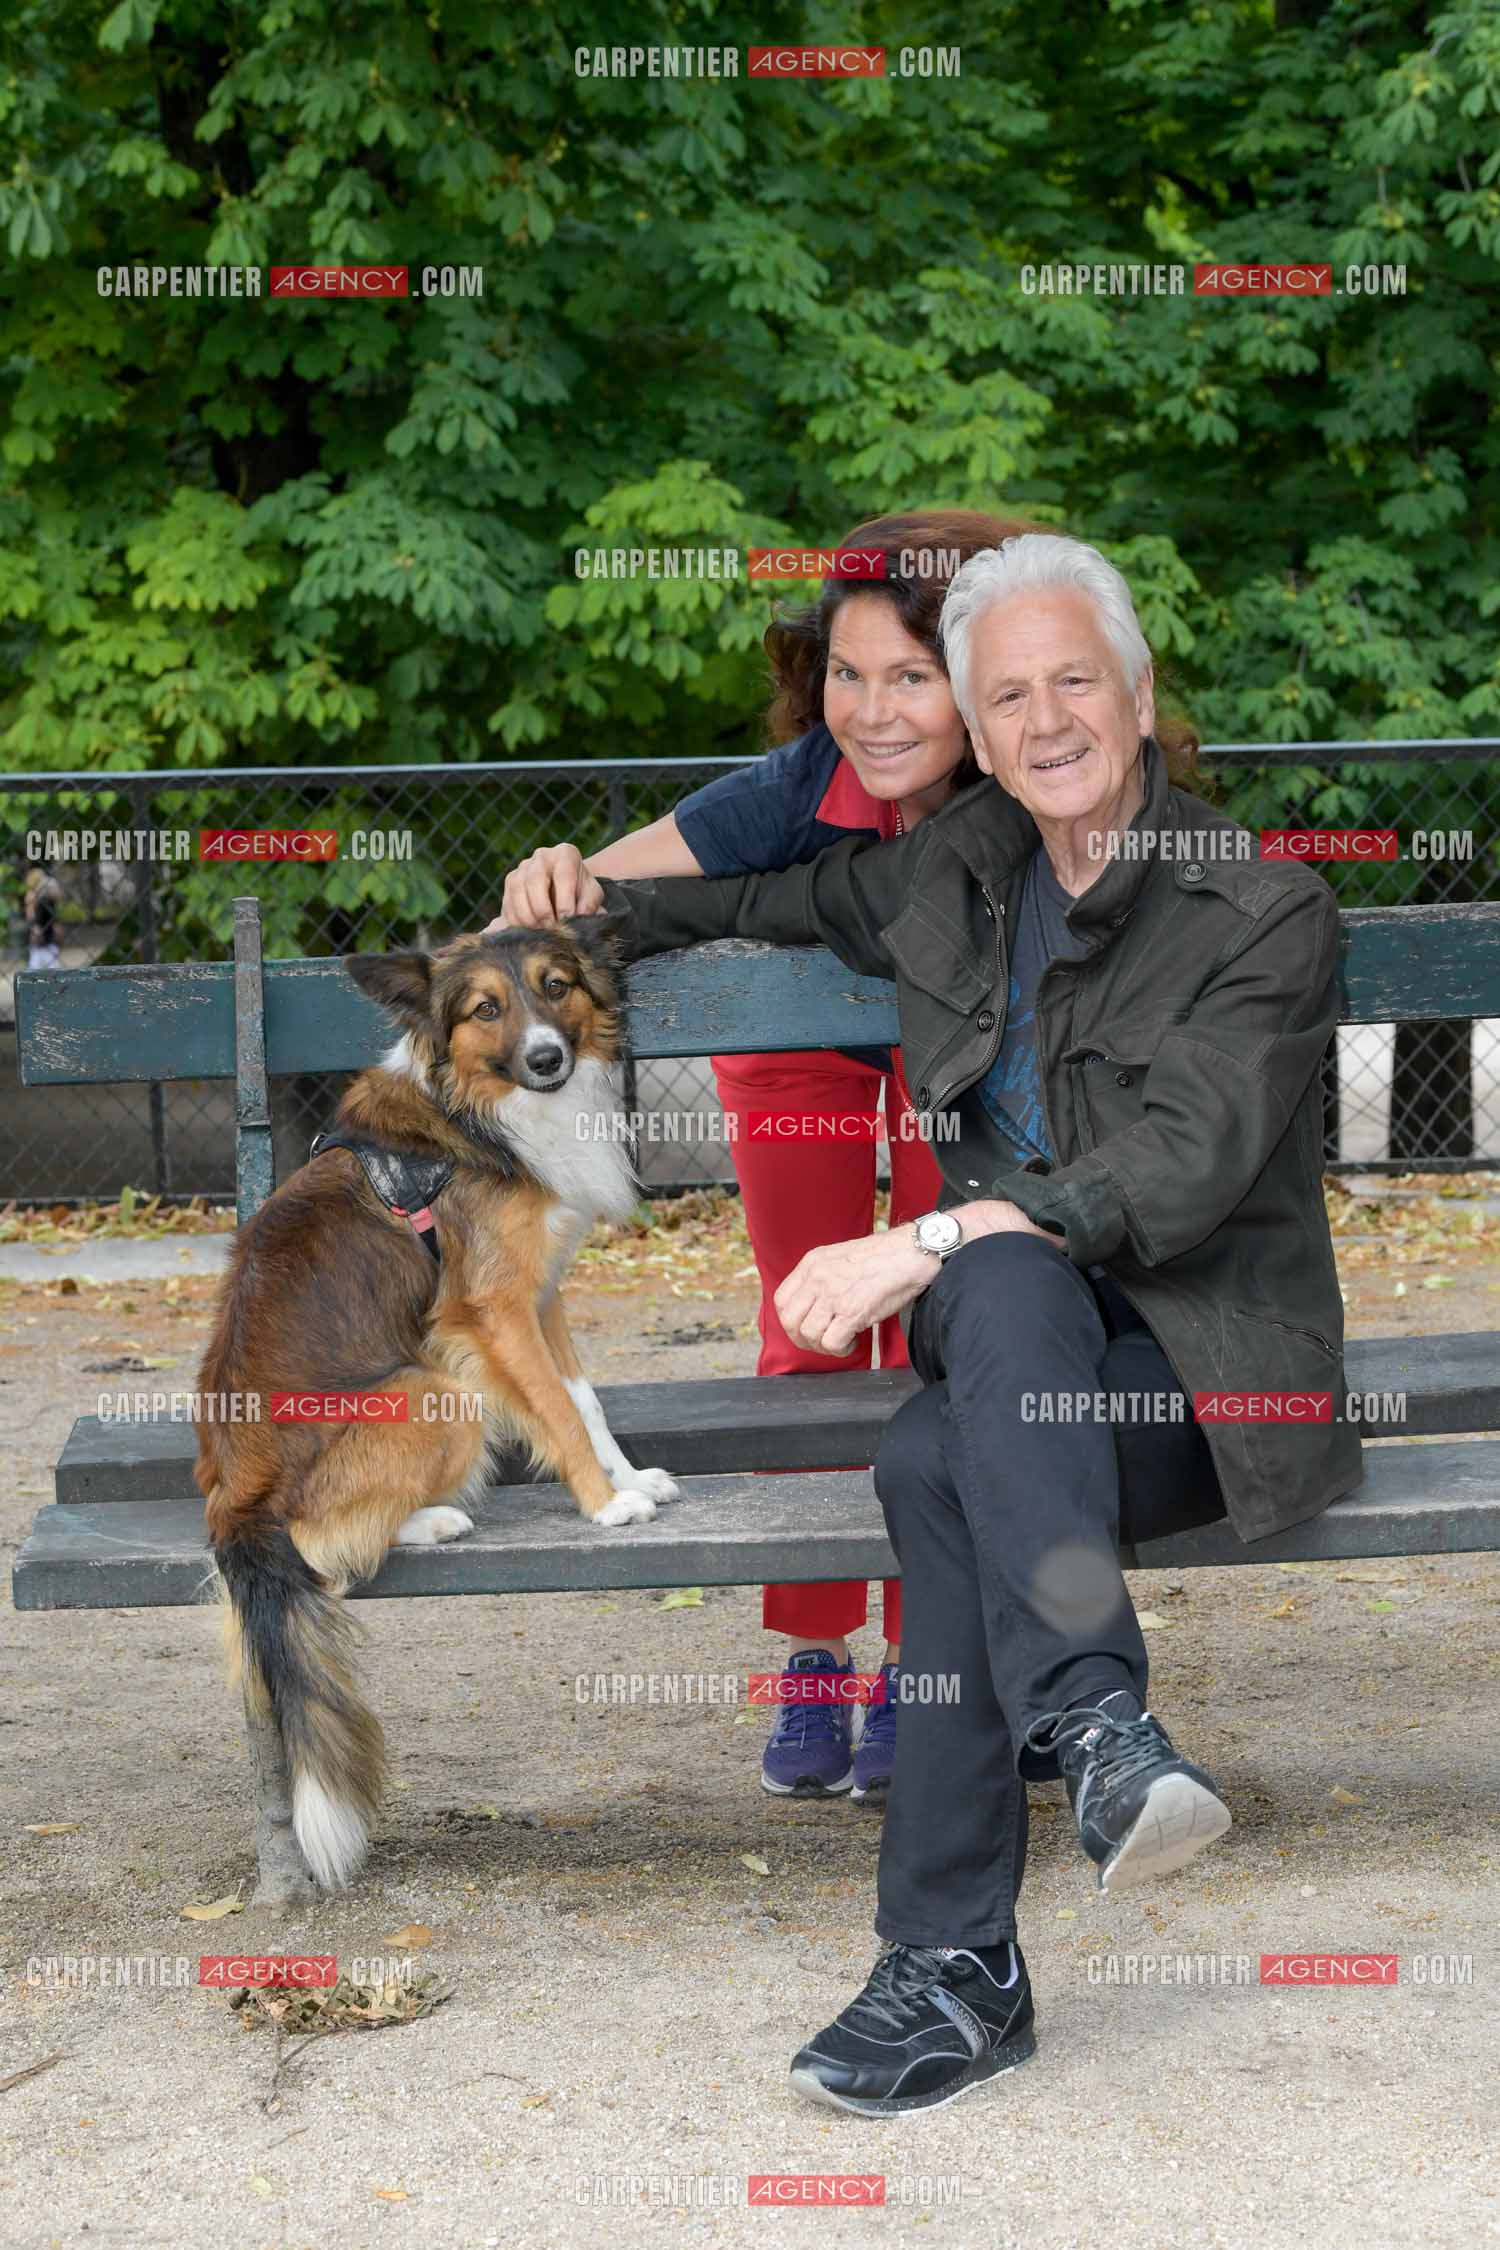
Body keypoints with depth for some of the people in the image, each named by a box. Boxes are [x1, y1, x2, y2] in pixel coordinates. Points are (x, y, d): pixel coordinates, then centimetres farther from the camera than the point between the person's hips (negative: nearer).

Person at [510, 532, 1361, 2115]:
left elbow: (1184, 1170, -19)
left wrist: (923, 1246, -26)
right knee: (1002, 1282, -34)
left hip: (1213, 1379, -4)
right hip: (1018, 1343, 5)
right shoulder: (952, 879, 13)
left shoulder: (1265, 912, -6)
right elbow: (766, 898, 35)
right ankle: (1095, 1723, -41)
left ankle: (957, 1967, -38)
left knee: (936, 1463, -35)